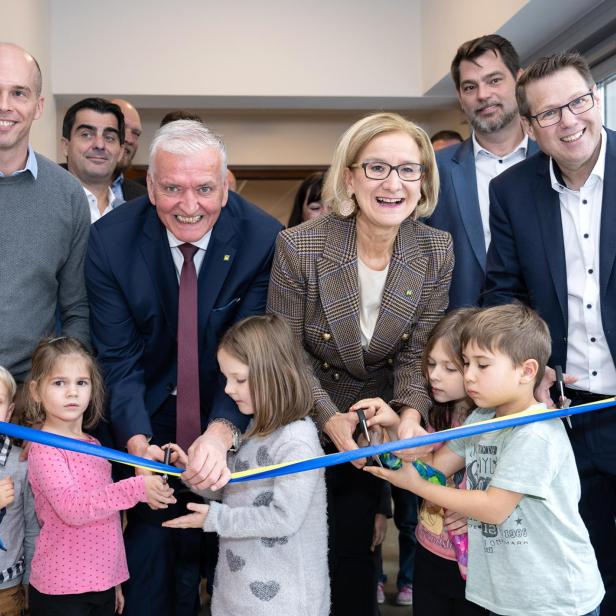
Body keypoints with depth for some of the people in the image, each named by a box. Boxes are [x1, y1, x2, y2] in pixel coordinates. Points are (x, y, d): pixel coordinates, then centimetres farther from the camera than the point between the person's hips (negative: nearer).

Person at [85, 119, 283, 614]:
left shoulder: (264, 239, -20)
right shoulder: (110, 240, -17)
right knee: (149, 540, 4)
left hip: (229, 418, 0)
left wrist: (222, 431, -38)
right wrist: (136, 441, -31)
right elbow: (118, 357, -16)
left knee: (208, 542, 15)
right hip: (144, 420, 0)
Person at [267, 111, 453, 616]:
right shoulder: (299, 247, -21)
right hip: (309, 419, -1)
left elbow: (416, 352, -7)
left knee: (353, 541, 9)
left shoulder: (437, 252, -13)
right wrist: (330, 418, -25)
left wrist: (410, 414, -25)